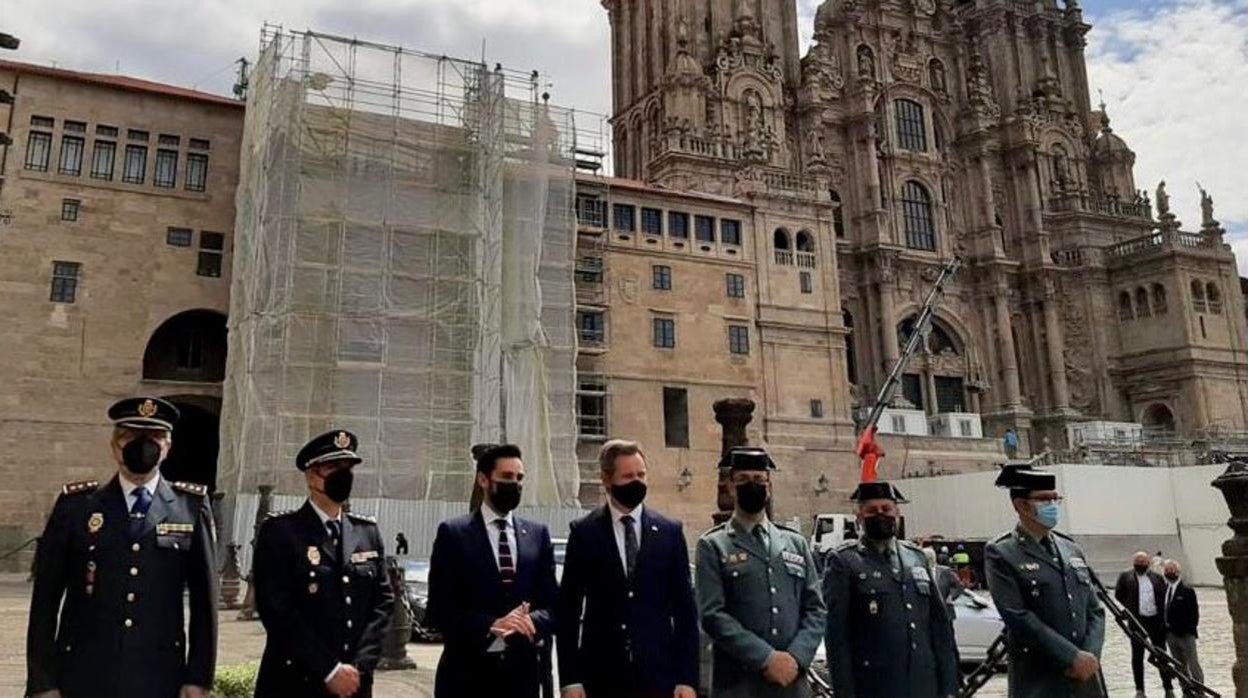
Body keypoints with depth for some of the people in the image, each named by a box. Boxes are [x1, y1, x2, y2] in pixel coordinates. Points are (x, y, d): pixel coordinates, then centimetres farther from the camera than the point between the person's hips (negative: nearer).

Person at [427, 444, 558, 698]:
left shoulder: (538, 534, 9)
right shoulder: (453, 533, -1)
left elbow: (552, 604, 6)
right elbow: (440, 609, -7)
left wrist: (531, 622, -16)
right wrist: (491, 625, -21)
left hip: (523, 673, 3)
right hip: (468, 674, -3)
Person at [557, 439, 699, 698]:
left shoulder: (670, 532, 4)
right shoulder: (584, 532, 0)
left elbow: (685, 607, 4)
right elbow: (568, 609, 1)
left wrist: (687, 677, -1)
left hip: (658, 675, 1)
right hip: (602, 677, -1)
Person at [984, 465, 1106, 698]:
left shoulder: (1072, 550, 14)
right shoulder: (1001, 554, -7)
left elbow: (1094, 610, 12)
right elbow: (1018, 618, -15)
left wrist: (1089, 656, -6)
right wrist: (1073, 657, -17)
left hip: (1086, 679, 6)